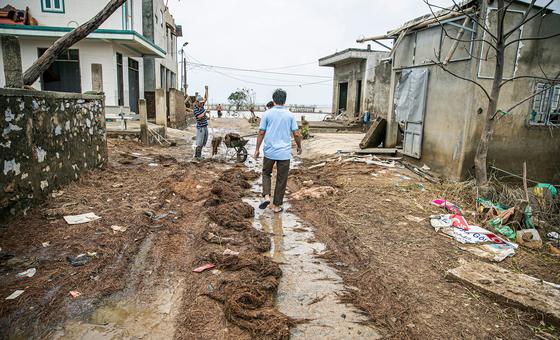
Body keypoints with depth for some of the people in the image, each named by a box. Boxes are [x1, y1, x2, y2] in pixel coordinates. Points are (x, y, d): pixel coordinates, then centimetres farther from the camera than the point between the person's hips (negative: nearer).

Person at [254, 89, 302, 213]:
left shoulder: (267, 114, -2)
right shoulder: (290, 115, 0)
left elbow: (261, 133, -3)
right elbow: (296, 134, 0)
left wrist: (257, 149, 6)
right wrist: (299, 147, 17)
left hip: (269, 151, 0)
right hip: (284, 153, 0)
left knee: (266, 173, 22)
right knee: (281, 179, 9)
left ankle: (266, 196, 3)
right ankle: (276, 205, 15)